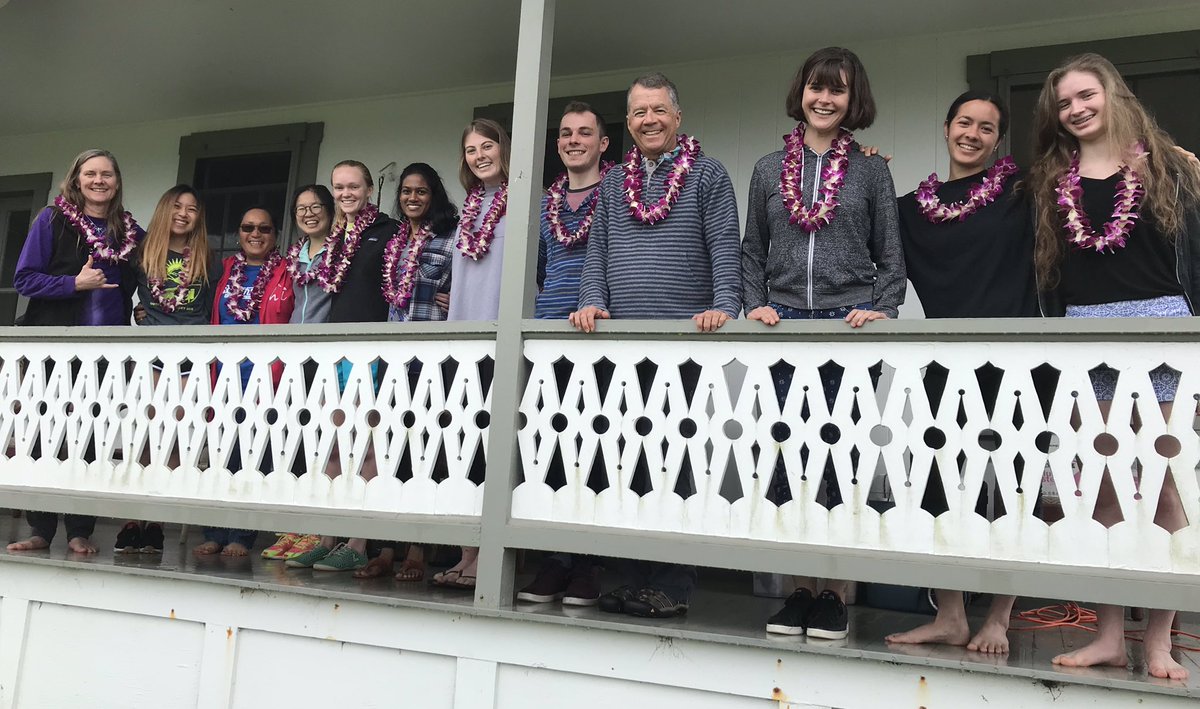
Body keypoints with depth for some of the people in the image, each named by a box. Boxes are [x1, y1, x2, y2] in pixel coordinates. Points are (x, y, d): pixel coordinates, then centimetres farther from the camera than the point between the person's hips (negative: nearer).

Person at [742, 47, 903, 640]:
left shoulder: (870, 170, 9)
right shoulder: (769, 169, 14)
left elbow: (891, 257, 8)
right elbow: (752, 252, 14)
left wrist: (880, 309, -8)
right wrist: (754, 304, -1)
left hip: (849, 324, -2)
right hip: (783, 324, 2)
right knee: (787, 453, 2)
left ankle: (835, 591, 10)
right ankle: (800, 586, 13)